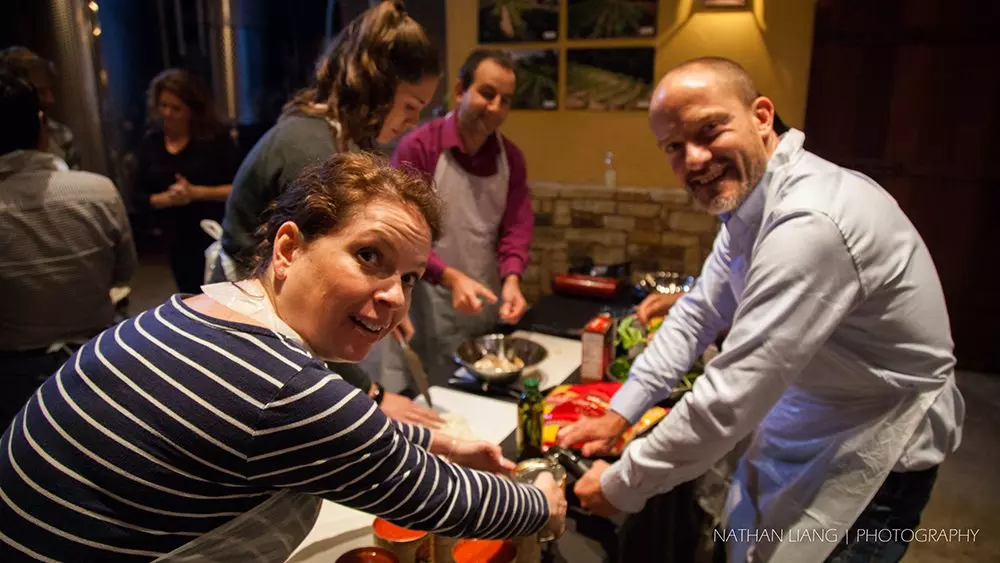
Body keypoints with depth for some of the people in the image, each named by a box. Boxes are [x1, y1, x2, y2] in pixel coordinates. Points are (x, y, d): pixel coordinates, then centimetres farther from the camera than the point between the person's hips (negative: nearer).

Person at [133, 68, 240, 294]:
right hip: (178, 241, 4)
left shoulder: (216, 138, -8)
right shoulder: (150, 144, 4)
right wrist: (167, 198, -16)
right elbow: (139, 198, 3)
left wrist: (196, 193, -21)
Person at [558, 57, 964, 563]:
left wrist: (622, 487, -20)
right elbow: (698, 315, 4)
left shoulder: (810, 224, -33)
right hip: (804, 425, 8)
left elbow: (730, 398, -33)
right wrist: (616, 416, -2)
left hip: (872, 452, -8)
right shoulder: (748, 199, -1)